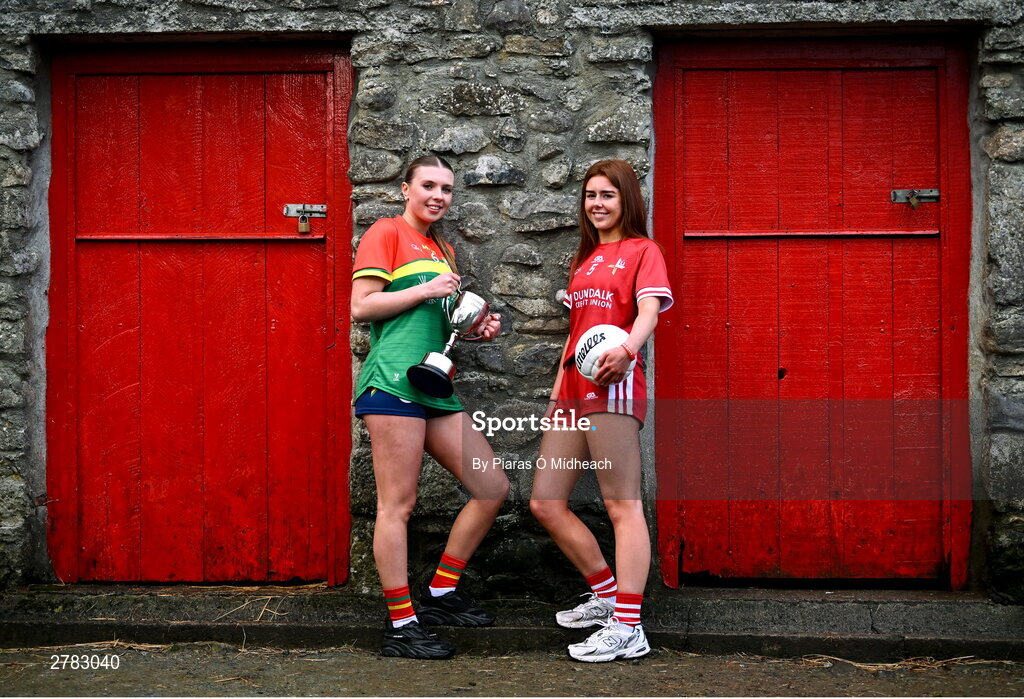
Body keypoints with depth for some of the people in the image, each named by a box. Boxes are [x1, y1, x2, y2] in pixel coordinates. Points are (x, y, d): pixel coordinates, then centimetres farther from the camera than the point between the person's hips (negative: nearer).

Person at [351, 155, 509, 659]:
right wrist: (427, 290, -10)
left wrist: (477, 329, 15)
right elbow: (361, 307, -8)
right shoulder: (387, 232, 1)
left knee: (493, 488, 5)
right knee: (398, 503, -6)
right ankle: (400, 627, 1)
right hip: (393, 379, -9)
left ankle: (441, 594, 16)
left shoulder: (443, 249, 25)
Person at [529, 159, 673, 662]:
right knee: (545, 503, 7)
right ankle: (606, 593, 22)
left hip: (613, 388, -8)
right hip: (572, 393, 8)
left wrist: (627, 348, -33)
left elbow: (649, 307, -13)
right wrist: (559, 385, 19)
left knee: (622, 506, -9)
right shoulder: (584, 259, 26)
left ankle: (627, 628, -6)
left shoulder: (642, 250, 4)